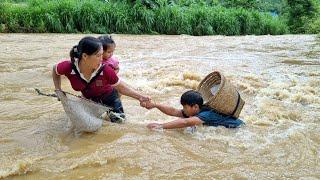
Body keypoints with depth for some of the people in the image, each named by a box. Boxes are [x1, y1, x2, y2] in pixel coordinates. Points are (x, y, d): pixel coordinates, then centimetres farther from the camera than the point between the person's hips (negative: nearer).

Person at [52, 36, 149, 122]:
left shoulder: (105, 70, -35)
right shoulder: (68, 67, -33)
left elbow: (121, 87, -20)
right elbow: (55, 70, -8)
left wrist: (139, 97, -25)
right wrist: (58, 90, -15)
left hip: (109, 97, -1)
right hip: (89, 99, 1)